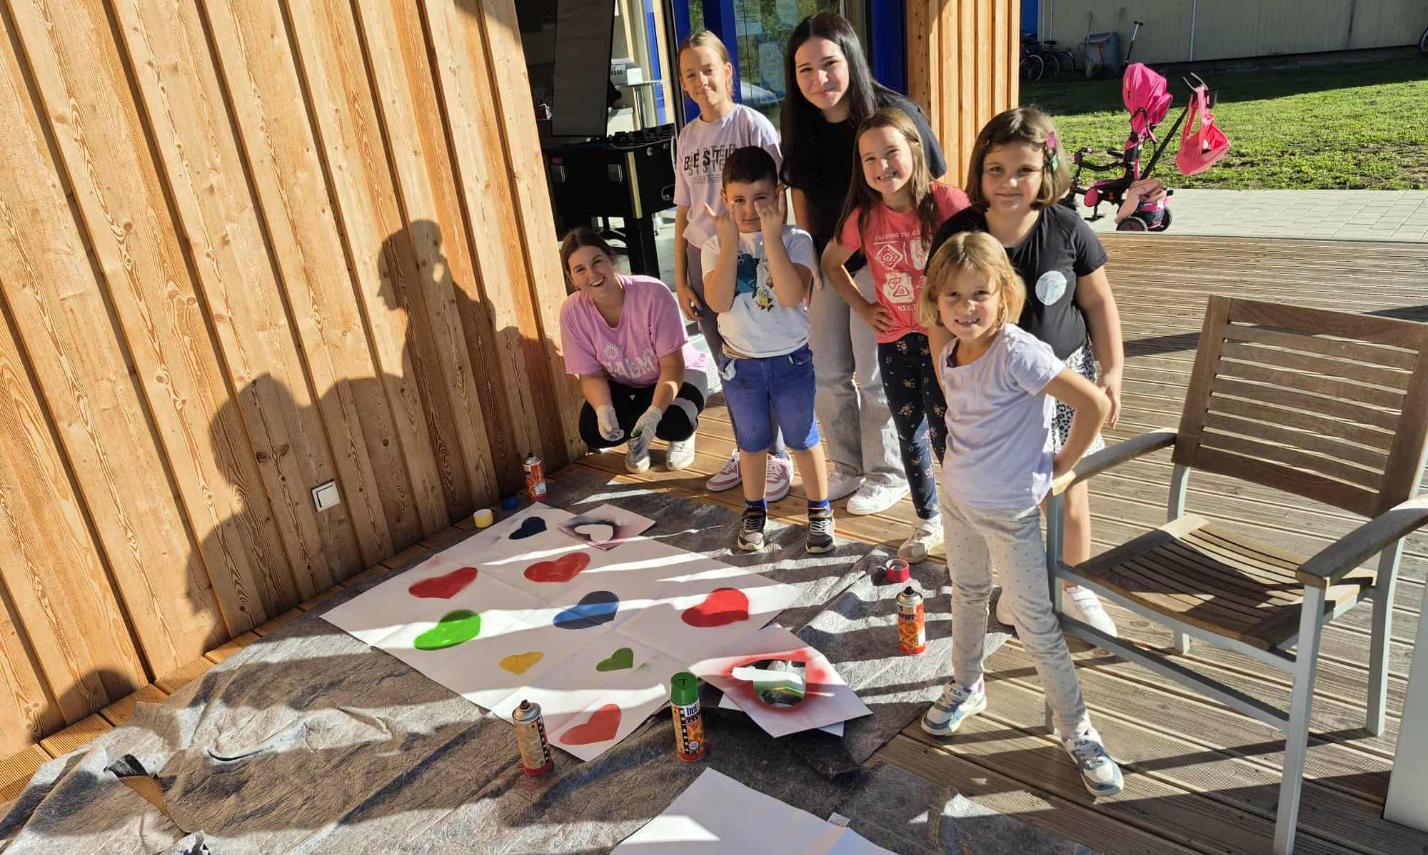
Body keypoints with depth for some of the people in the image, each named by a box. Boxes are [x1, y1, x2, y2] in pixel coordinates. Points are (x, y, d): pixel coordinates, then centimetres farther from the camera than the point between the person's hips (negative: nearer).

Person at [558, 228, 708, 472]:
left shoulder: (653, 294, -31)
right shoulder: (572, 311, -21)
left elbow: (672, 366, -27)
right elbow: (590, 374, -12)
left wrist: (653, 414, -43)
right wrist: (604, 410, -35)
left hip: (676, 375, -3)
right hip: (622, 386, 3)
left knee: (672, 424, -34)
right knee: (593, 432, -25)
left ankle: (685, 433, 7)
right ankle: (634, 437, 13)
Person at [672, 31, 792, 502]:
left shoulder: (753, 125, -8)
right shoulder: (686, 137, 8)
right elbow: (683, 212, 11)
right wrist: (681, 280, 9)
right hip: (702, 259, 5)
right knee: (729, 366, 14)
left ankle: (777, 457, 18)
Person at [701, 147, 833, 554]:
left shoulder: (796, 240, -11)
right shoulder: (717, 245, -5)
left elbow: (792, 296, -27)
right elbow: (719, 302, -19)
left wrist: (772, 236, -29)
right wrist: (731, 241, -24)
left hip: (792, 360, -2)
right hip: (740, 364, 2)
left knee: (803, 440, 12)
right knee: (751, 442, 18)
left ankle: (819, 509, 31)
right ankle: (754, 510, 37)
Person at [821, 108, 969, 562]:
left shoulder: (946, 202, -17)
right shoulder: (864, 217, -4)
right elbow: (831, 262, 12)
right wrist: (862, 307, 5)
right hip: (894, 341, 4)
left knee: (946, 434, 1)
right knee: (910, 434, 15)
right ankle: (928, 520, 34)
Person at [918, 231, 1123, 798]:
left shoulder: (1017, 353, -28)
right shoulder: (950, 348, -5)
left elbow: (1094, 404, -28)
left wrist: (1062, 465, -16)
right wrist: (936, 328, 3)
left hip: (1011, 511, -7)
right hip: (957, 496, 7)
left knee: (1036, 624, 5)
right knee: (967, 595, 24)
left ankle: (1075, 728, 24)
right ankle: (966, 686, 47)